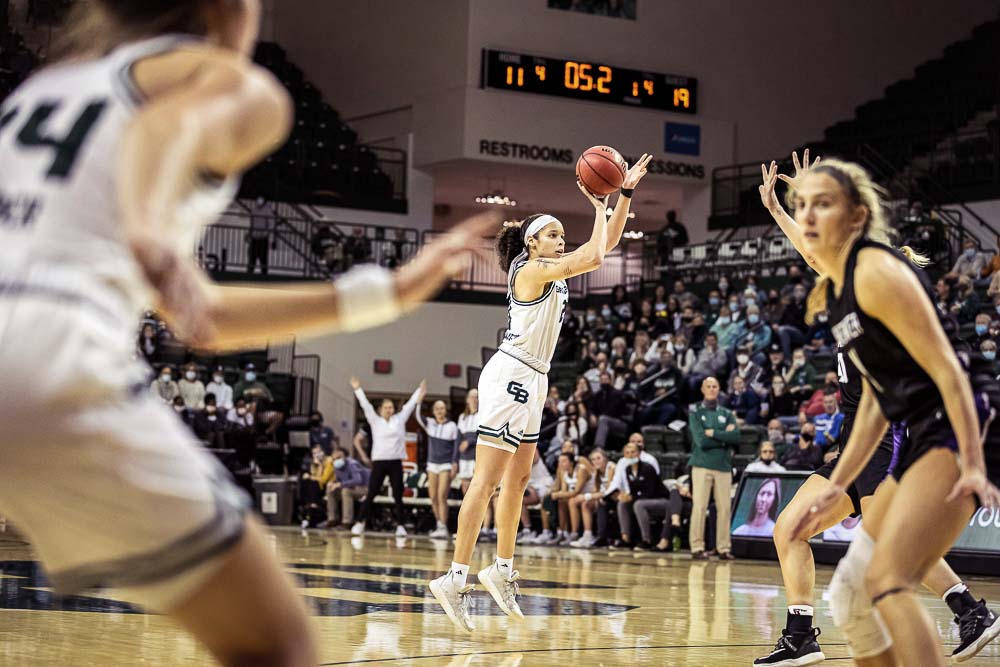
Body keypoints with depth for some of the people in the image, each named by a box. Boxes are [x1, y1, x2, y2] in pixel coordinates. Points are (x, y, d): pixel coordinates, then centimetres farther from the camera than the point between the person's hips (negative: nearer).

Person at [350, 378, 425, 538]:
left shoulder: (400, 419, 10)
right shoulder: (375, 421, 7)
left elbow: (410, 404, 12)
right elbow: (365, 405, 3)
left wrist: (420, 391, 11)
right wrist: (358, 389, 0)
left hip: (396, 462, 1)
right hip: (379, 462, -1)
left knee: (398, 495, 0)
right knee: (371, 494, 0)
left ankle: (400, 526, 3)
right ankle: (360, 523, 7)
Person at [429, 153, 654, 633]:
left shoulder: (553, 272, 16)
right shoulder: (531, 269, -10)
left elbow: (606, 244, 18)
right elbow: (594, 257, -20)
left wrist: (626, 192, 12)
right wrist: (600, 206, -7)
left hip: (531, 380, 10)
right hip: (511, 375, -10)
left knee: (518, 479, 12)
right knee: (488, 480, -14)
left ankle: (503, 571, 20)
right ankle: (456, 579, -17)